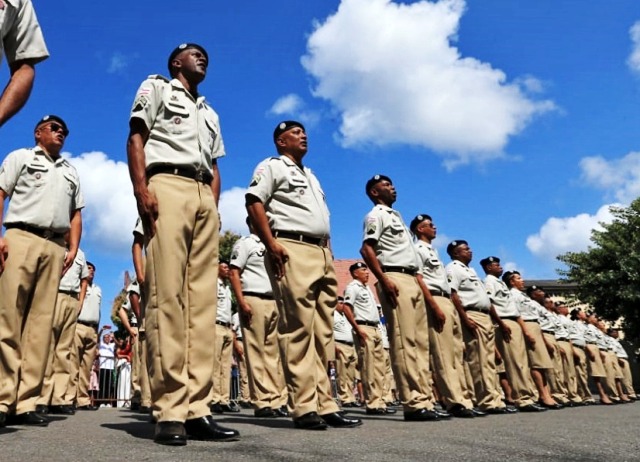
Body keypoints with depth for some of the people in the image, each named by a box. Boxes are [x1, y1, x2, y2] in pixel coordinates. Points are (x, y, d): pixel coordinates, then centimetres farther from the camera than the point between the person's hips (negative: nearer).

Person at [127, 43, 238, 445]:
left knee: (203, 299, -7)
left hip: (204, 197, 6)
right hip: (167, 185, -6)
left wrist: (215, 208, 7)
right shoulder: (157, 88, 18)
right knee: (167, 294, -16)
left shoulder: (210, 113, 34)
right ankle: (170, 412, -18)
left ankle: (196, 410, -9)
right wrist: (141, 189, -13)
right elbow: (136, 138, 4)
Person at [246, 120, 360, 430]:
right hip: (292, 250, -8)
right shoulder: (272, 166, 7)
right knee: (298, 329, -12)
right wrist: (271, 243, -18)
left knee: (323, 333, 3)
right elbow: (254, 202, -7)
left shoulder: (311, 175, 32)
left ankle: (324, 405, 6)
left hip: (323, 254, 9)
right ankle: (304, 408, -11)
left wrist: (329, 255, 18)